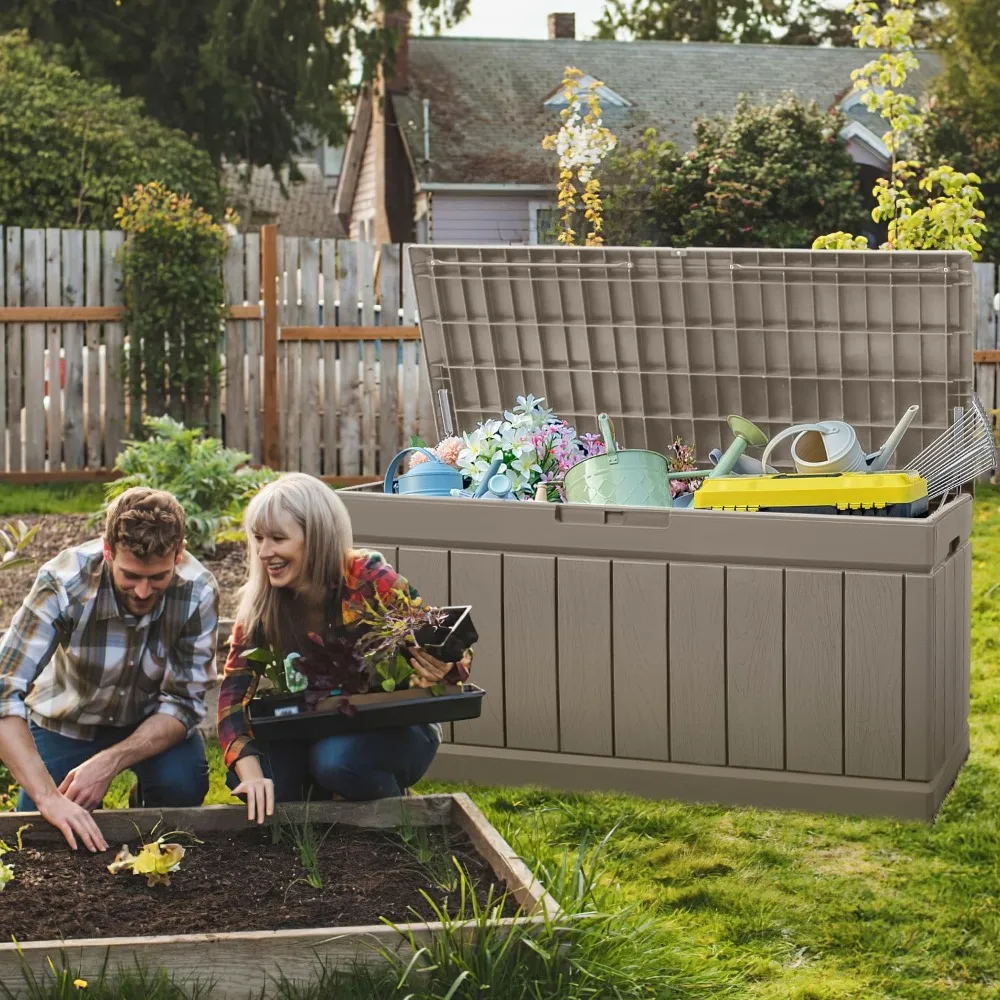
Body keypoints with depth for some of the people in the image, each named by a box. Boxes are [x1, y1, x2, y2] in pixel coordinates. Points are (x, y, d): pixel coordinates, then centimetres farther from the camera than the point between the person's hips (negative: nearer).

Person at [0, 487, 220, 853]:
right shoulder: (63, 582, -32)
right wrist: (47, 796, -47)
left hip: (150, 721, 0)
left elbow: (184, 703, -21)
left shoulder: (199, 592, -28)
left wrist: (108, 763, -36)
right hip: (67, 719, 0)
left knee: (183, 784, -27)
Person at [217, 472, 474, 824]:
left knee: (336, 759, -34)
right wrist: (250, 771, -29)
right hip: (315, 735, 4)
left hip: (395, 733, -4)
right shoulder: (259, 604, -8)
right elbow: (234, 689, -12)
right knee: (241, 777, -22)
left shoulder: (370, 578, -20)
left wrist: (442, 668, -42)